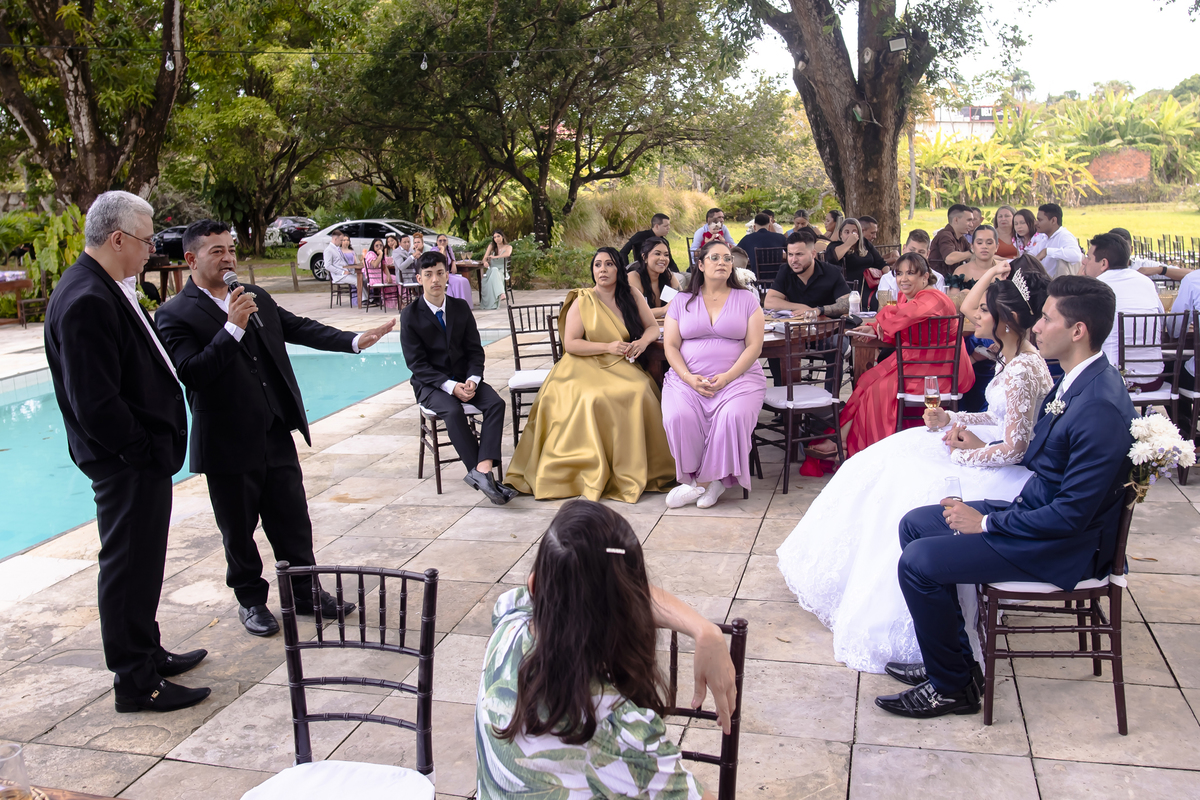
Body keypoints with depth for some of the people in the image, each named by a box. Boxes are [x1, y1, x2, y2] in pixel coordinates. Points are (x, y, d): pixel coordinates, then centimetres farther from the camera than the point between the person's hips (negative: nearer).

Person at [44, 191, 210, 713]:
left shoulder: (105, 290, 10)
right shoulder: (87, 300, -22)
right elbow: (95, 402, -26)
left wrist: (158, 444, 13)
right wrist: (145, 450, -17)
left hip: (141, 459, 10)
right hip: (126, 465, -10)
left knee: (141, 563, 21)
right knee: (129, 567, 2)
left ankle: (146, 655, 36)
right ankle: (136, 682, 15)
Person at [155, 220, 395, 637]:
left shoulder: (257, 298, 10)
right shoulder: (175, 315, -10)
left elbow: (299, 328, 12)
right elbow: (191, 374, -20)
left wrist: (356, 340, 1)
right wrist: (233, 328, -25)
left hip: (277, 435, 5)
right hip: (229, 444, -5)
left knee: (293, 520, 13)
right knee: (239, 531, 11)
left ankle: (305, 591, 28)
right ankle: (250, 600, 29)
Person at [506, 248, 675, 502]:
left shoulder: (633, 297, 10)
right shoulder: (582, 302, 1)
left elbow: (653, 327, 15)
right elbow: (570, 343, -5)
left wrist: (643, 341, -8)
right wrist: (608, 347, -15)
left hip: (622, 367, 3)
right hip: (586, 367, -3)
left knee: (640, 392, -29)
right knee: (592, 398, -34)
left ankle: (634, 470, -16)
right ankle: (593, 471, -23)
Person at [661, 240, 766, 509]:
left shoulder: (747, 299, 10)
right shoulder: (682, 301, 13)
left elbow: (754, 346, 2)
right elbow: (671, 346, 6)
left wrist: (726, 377, -13)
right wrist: (690, 378, -11)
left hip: (737, 377, -1)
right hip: (687, 378, 1)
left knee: (733, 416, -32)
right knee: (678, 417, -29)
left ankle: (702, 481, -14)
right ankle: (711, 482, -14)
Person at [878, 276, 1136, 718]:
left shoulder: (1100, 408, -27)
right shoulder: (1076, 380, 4)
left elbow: (1073, 515, -26)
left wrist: (985, 523, -19)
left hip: (1066, 546, -10)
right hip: (1034, 510, 10)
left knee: (919, 562, -17)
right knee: (915, 524, 8)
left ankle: (951, 686, 3)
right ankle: (949, 657, 15)